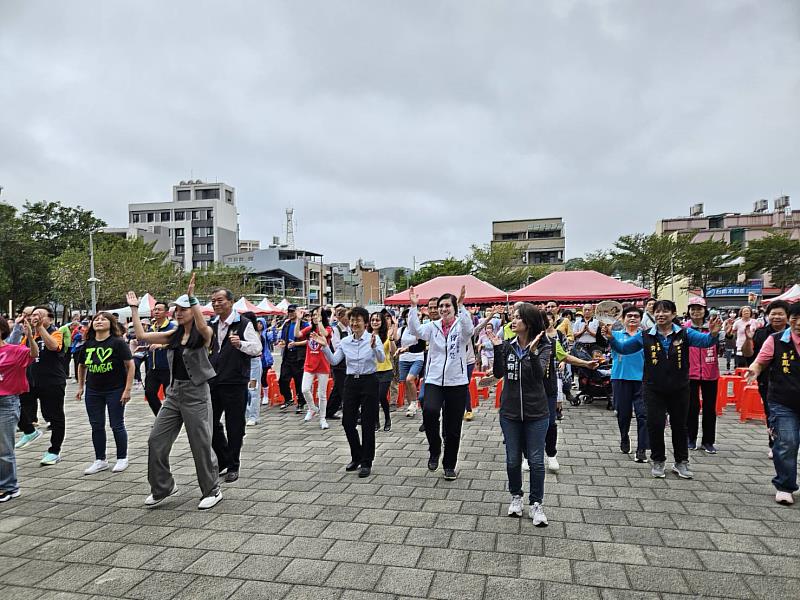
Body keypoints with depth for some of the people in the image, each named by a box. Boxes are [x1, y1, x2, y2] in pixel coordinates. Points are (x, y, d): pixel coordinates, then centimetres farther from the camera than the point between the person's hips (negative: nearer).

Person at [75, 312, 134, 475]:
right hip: (93, 391, 5)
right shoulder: (88, 344, 3)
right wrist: (80, 386, 14)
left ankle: (122, 458, 17)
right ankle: (100, 460, 23)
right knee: (96, 426, 11)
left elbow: (130, 365, -13)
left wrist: (127, 389, -17)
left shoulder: (118, 342, -12)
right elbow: (81, 365, 18)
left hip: (115, 390, -5)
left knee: (117, 425, 3)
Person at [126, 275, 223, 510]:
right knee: (156, 441, 8)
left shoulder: (204, 333, -10)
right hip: (174, 391, 7)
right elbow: (142, 335, 8)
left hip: (196, 393, -7)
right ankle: (163, 487, 26)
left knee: (201, 445, 1)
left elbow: (202, 325, -34)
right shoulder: (174, 334, 9)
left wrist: (192, 297, -40)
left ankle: (213, 490, 18)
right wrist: (134, 309, 8)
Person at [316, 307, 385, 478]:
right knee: (347, 422, 7)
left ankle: (366, 462, 15)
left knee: (367, 424, 1)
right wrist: (325, 347, -13)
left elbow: (381, 359, -21)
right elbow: (334, 361, 1)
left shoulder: (373, 338, -8)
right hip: (351, 382, 4)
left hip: (369, 382, -4)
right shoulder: (345, 342, 5)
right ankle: (356, 457, 28)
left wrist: (374, 347, -39)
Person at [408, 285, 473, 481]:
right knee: (429, 411, -28)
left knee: (453, 428, 8)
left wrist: (461, 305, -37)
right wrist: (413, 306, -22)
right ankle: (434, 449, -1)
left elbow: (469, 329, -27)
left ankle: (449, 465, 29)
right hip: (434, 380, 1)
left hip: (457, 383, -1)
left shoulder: (460, 326, -3)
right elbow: (415, 330, -13)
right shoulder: (433, 326, 4)